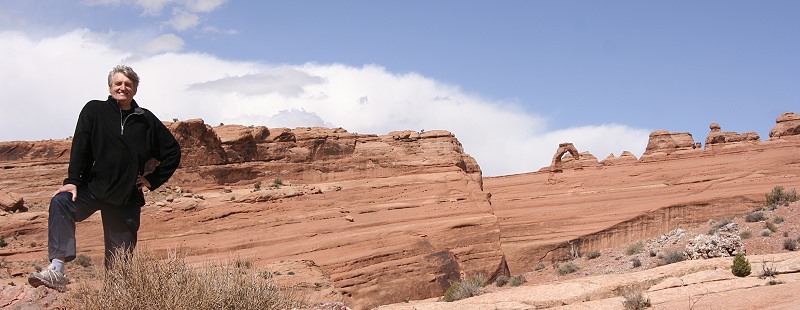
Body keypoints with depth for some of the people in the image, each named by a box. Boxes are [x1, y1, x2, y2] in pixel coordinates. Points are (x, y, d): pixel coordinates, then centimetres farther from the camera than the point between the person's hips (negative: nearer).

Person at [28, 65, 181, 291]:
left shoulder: (146, 120, 7)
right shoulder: (94, 110, 3)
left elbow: (173, 151, 15)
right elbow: (80, 146, -6)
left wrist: (153, 180, 8)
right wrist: (72, 180, -17)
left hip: (127, 197, 2)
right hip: (92, 188, -2)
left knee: (120, 259, 1)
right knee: (60, 202, -33)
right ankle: (56, 269, -41)